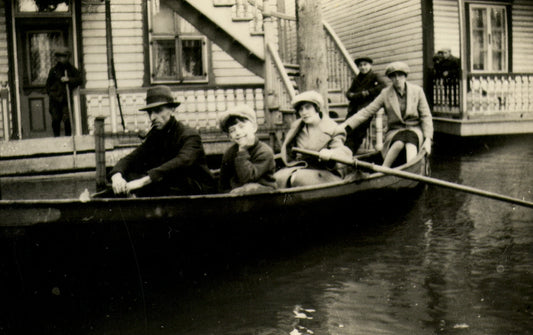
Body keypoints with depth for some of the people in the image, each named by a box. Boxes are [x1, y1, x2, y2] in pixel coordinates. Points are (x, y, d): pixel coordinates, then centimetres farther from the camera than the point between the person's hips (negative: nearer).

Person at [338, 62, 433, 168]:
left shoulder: (417, 91, 3)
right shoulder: (385, 94, 2)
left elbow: (426, 116, 4)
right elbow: (367, 111, -2)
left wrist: (428, 139, -9)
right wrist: (345, 125, -13)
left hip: (415, 131, 0)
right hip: (394, 132, 0)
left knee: (410, 137, -38)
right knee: (400, 142, -37)